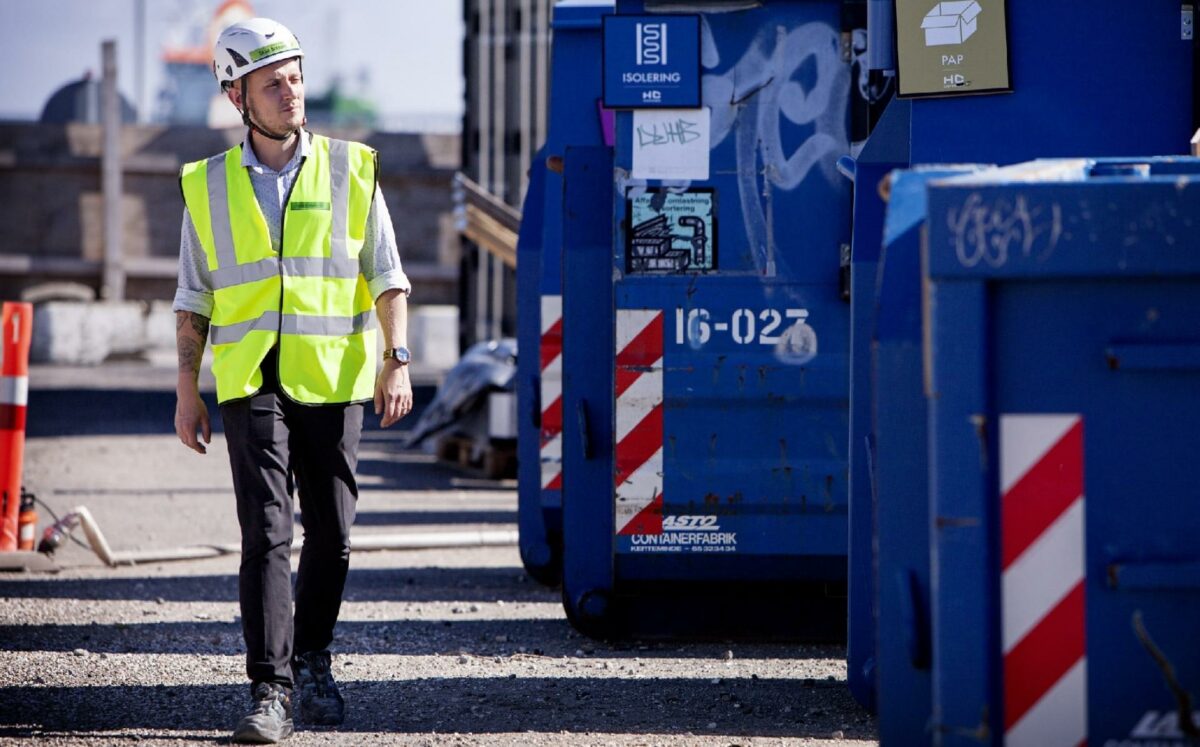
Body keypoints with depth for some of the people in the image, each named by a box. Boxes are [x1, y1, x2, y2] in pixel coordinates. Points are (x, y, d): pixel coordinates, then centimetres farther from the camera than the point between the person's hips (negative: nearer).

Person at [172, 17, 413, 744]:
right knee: (267, 533, -11)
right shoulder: (211, 186, 6)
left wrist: (398, 360, -8)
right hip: (250, 381, -1)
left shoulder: (350, 170, 4)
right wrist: (187, 391, 5)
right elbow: (195, 299, 11)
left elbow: (387, 276, 4)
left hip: (333, 379, 1)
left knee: (331, 533, 6)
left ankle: (312, 660, 28)